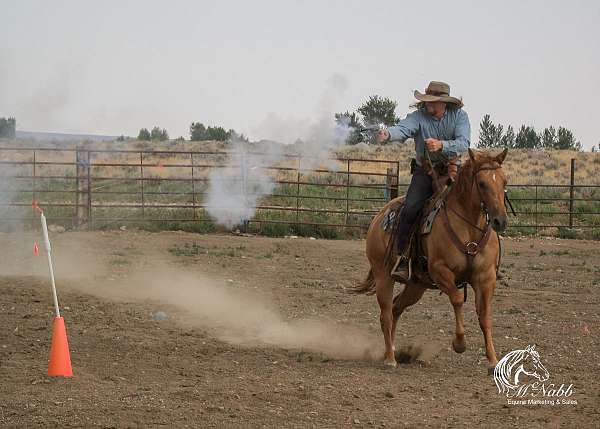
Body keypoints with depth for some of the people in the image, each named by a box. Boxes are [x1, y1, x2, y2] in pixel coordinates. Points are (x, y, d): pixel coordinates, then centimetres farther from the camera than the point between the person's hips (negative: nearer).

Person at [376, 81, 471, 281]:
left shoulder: (459, 116, -5)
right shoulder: (419, 116, -8)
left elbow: (463, 143, -18)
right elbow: (403, 129, -28)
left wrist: (441, 145, -37)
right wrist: (388, 134, -52)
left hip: (452, 171, 0)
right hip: (424, 172, 0)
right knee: (409, 210, -21)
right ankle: (401, 259, -11)